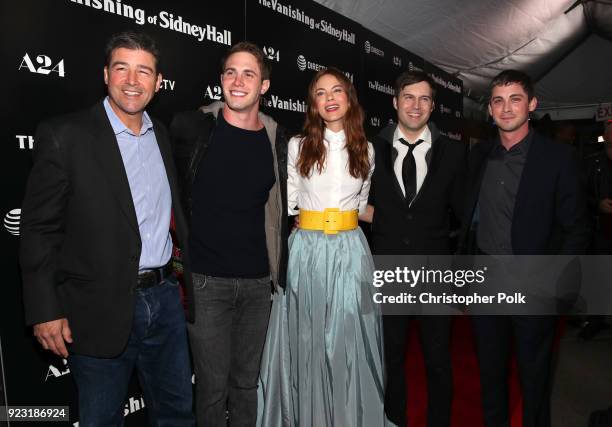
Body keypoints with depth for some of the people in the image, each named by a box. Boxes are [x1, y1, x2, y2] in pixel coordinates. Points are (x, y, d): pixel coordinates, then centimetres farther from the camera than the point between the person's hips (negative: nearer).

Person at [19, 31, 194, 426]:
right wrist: (46, 310, -11)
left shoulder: (163, 135, 7)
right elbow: (40, 230, -9)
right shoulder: (64, 136, -10)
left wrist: (187, 272, 11)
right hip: (102, 310, -5)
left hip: (165, 299, 5)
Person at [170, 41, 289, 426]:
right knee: (213, 385, 8)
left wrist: (281, 274, 8)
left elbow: (281, 211, 10)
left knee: (248, 381, 17)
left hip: (258, 282, 3)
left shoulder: (277, 139, 3)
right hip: (205, 280, -2)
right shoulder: (192, 128, -5)